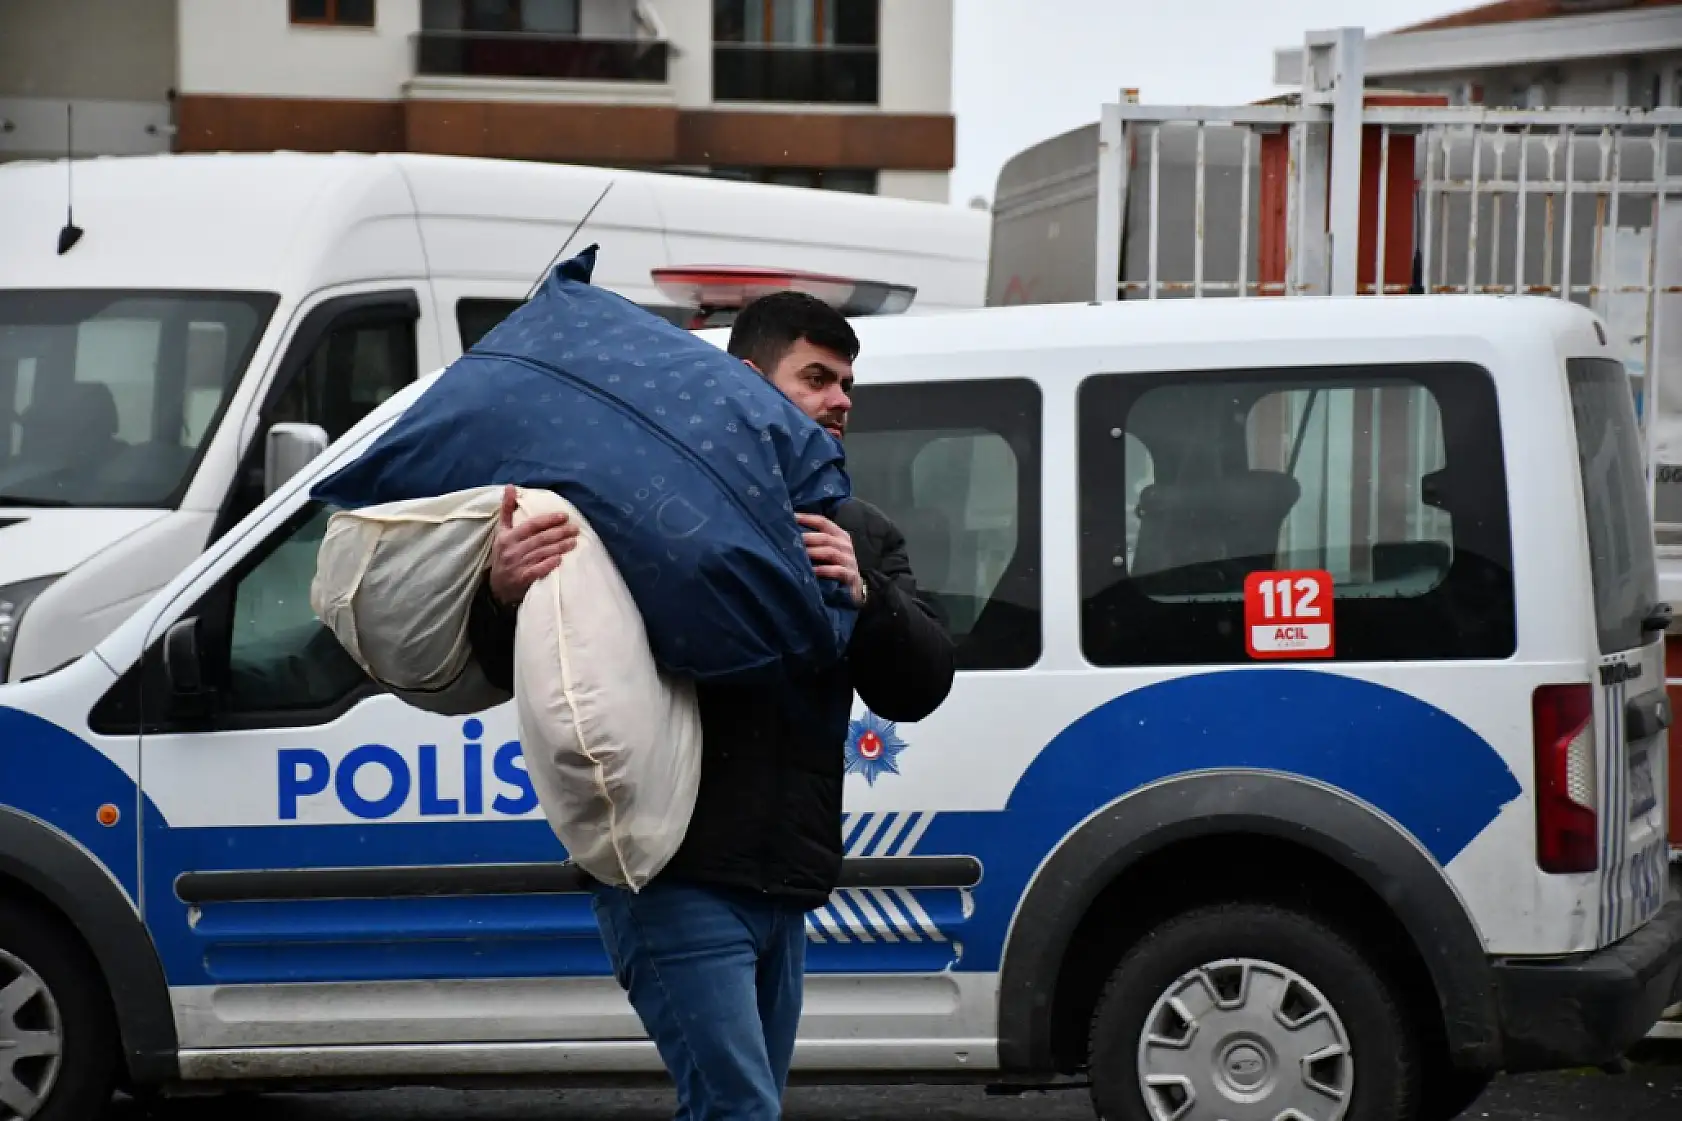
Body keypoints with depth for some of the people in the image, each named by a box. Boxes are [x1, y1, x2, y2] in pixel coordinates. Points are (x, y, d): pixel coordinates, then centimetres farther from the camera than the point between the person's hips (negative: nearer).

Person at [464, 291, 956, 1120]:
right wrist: (503, 593, -27)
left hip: (782, 892, 7)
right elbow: (511, 669, -3)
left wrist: (866, 597, -16)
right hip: (678, 883, -7)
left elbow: (920, 687, 4)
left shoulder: (861, 537, 16)